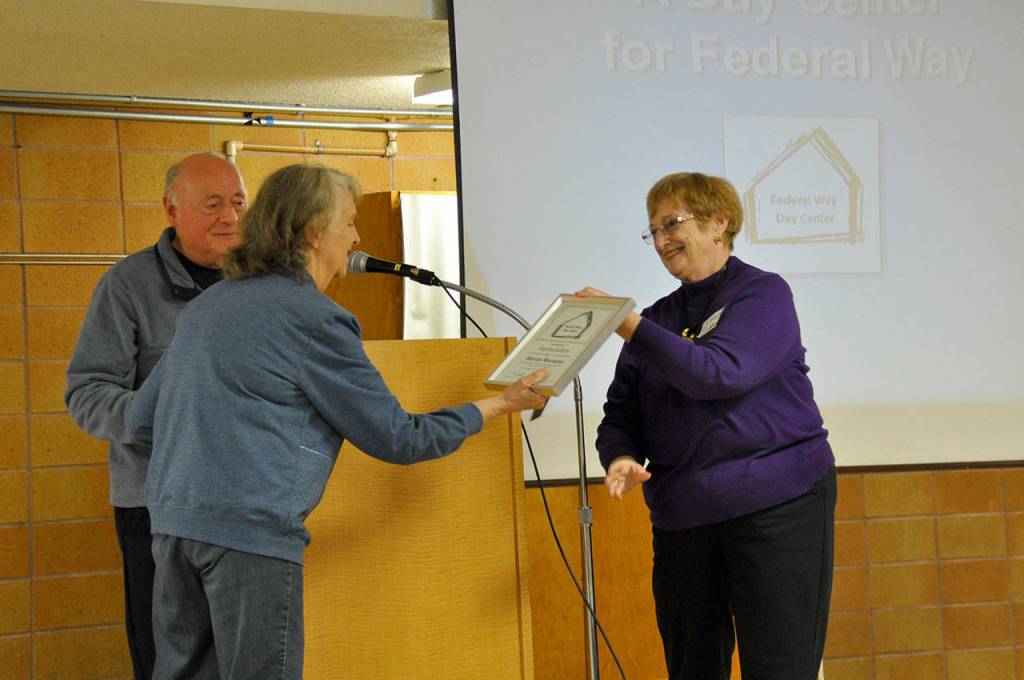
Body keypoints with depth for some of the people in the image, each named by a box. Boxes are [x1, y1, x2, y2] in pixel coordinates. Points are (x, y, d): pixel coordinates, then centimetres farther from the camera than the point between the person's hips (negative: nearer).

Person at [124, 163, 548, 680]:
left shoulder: (205, 306, 19)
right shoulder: (314, 317, -7)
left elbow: (142, 419, 21)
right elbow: (395, 438, -3)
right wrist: (499, 405, 7)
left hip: (172, 521, 8)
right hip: (252, 528, -8)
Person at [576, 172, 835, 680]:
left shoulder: (762, 294, -1)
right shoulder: (660, 318, 16)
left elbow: (719, 373, -18)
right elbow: (622, 414, 12)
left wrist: (627, 326, -18)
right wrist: (622, 458, -11)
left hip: (776, 504, -5)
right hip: (683, 518, 6)